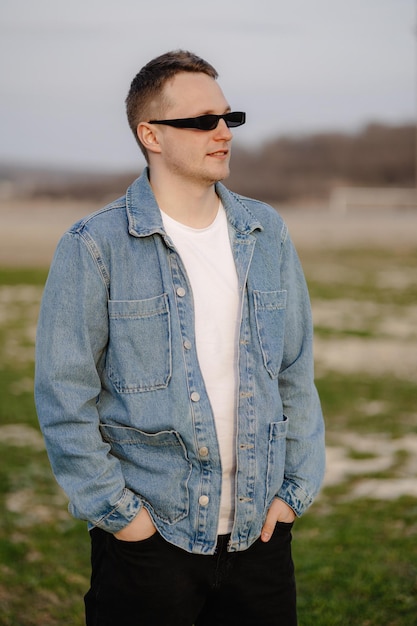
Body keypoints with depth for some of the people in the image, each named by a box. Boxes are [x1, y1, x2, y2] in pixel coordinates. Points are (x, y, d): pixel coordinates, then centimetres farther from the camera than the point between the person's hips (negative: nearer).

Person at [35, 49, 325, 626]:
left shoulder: (267, 234, 6)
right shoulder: (94, 248, -8)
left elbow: (297, 373, 11)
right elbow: (64, 397, -8)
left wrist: (295, 490, 5)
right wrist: (118, 511, -9)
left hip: (260, 532, 4)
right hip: (147, 536, -4)